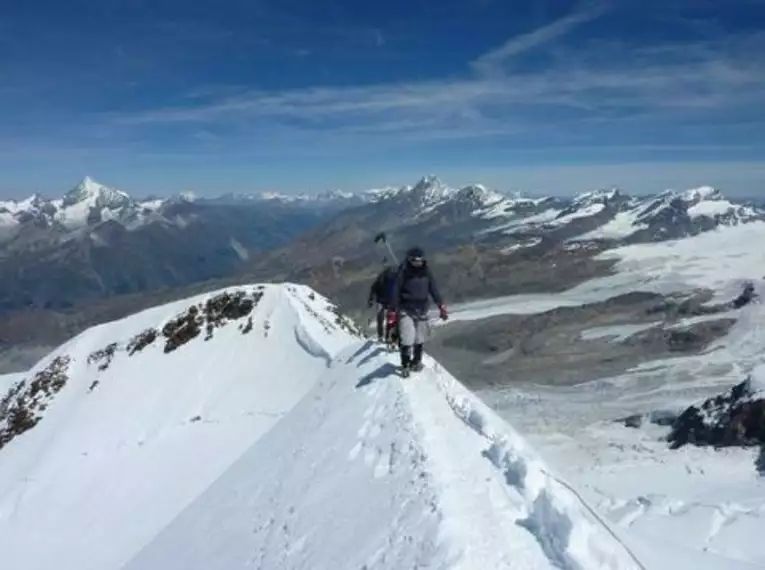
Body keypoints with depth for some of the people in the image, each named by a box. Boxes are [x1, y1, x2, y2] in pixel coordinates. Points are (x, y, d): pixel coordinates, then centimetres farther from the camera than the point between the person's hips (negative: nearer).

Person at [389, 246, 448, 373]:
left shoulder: (426, 272, 1)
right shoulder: (403, 273, -11)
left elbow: (434, 289, 5)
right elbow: (395, 292, -8)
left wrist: (441, 306, -1)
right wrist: (393, 311, -11)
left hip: (421, 310, 4)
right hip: (406, 311, -4)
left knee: (419, 339, 11)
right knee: (407, 339, -12)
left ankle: (416, 361, 29)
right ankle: (405, 364, 3)